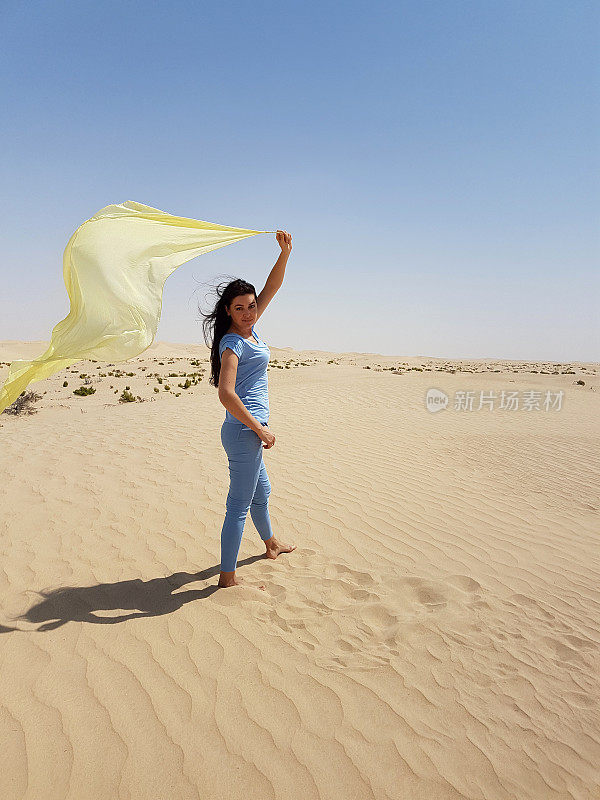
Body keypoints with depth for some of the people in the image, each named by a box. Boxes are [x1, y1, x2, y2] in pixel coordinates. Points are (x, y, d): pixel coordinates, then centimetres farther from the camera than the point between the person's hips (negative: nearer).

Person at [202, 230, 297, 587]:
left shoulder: (250, 329, 9)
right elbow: (226, 394, -27)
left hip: (250, 429, 10)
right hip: (244, 431, -10)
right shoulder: (232, 343, -16)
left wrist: (285, 252, 3)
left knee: (261, 492, 27)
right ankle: (228, 577, 10)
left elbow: (272, 288, 14)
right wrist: (260, 428, -23)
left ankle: (271, 544, 49)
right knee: (240, 504, -1)